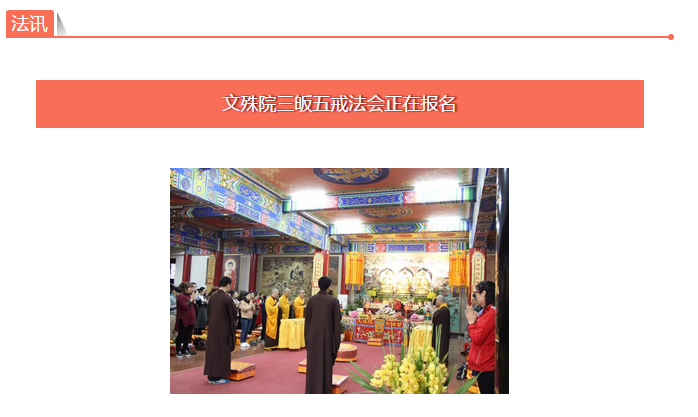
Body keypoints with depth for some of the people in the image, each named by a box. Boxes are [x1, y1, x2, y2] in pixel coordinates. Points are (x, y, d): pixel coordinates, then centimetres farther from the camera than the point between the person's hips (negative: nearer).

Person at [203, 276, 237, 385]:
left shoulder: (212, 297, 2)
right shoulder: (227, 298, -18)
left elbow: (209, 312, 11)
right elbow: (233, 314, -10)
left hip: (212, 327, 6)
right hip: (224, 328, -6)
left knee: (212, 349, 12)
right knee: (222, 351, 3)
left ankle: (211, 376, 19)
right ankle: (218, 377, 8)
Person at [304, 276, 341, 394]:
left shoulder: (311, 299, -2)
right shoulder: (334, 300, -8)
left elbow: (307, 319, 2)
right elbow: (337, 321, -7)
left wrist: (307, 338, 11)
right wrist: (336, 341, 0)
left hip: (313, 336, 2)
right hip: (327, 336, -2)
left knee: (313, 365, 11)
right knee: (326, 365, 6)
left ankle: (312, 391, 16)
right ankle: (324, 391, 10)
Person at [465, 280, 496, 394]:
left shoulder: (491, 313, -22)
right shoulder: (488, 311, 11)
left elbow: (477, 339, -23)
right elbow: (479, 335, 15)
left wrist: (471, 321, -11)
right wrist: (475, 320, 4)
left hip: (485, 366, -10)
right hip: (483, 364, 10)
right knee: (486, 392, 18)